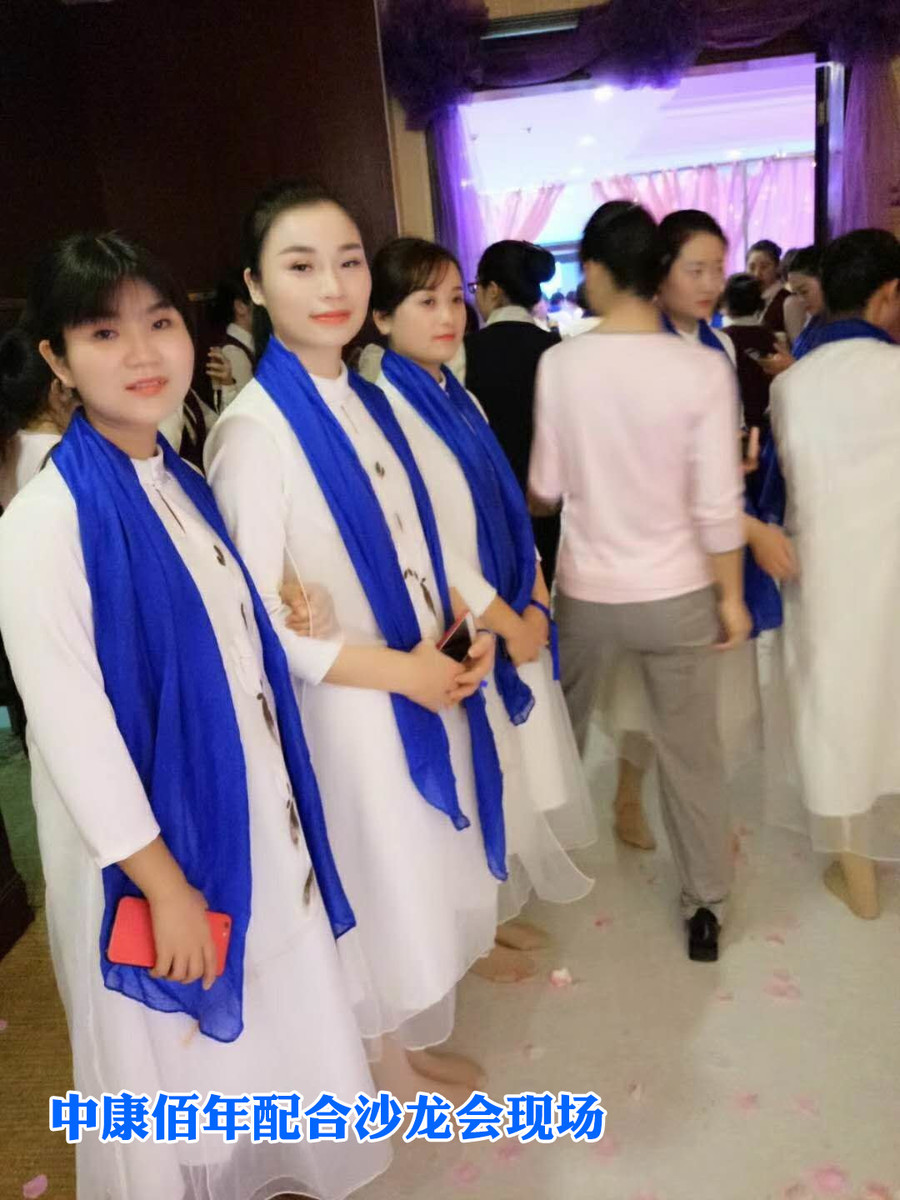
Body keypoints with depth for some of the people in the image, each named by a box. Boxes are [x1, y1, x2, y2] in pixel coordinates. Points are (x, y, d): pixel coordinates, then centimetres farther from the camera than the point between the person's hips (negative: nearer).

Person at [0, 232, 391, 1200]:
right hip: (152, 840, -7)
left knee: (274, 1028, 23)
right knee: (179, 1061, 15)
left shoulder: (185, 486, 3)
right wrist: (163, 879, -16)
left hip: (254, 816, 7)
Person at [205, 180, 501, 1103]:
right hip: (348, 705, -7)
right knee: (383, 888, 13)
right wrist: (397, 669, -19)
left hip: (428, 682, 7)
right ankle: (391, 1068, 41)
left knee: (429, 879, 22)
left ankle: (420, 1040, 47)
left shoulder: (369, 402, 4)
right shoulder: (253, 432, -19)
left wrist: (464, 630, -5)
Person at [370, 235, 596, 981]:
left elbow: (509, 509, 11)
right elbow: (422, 544, -20)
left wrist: (536, 603, -1)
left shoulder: (460, 399, 9)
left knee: (511, 772, 18)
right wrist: (509, 623, -13)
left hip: (511, 620, 8)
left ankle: (502, 908, 38)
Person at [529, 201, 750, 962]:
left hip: (587, 591, 1)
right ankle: (706, 908, 26)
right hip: (679, 593, -1)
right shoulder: (702, 369, -13)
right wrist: (731, 595, 1)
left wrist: (542, 497, 20)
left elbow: (546, 488, -3)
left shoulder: (560, 364, -11)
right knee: (692, 751, 14)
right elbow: (718, 506, -12)